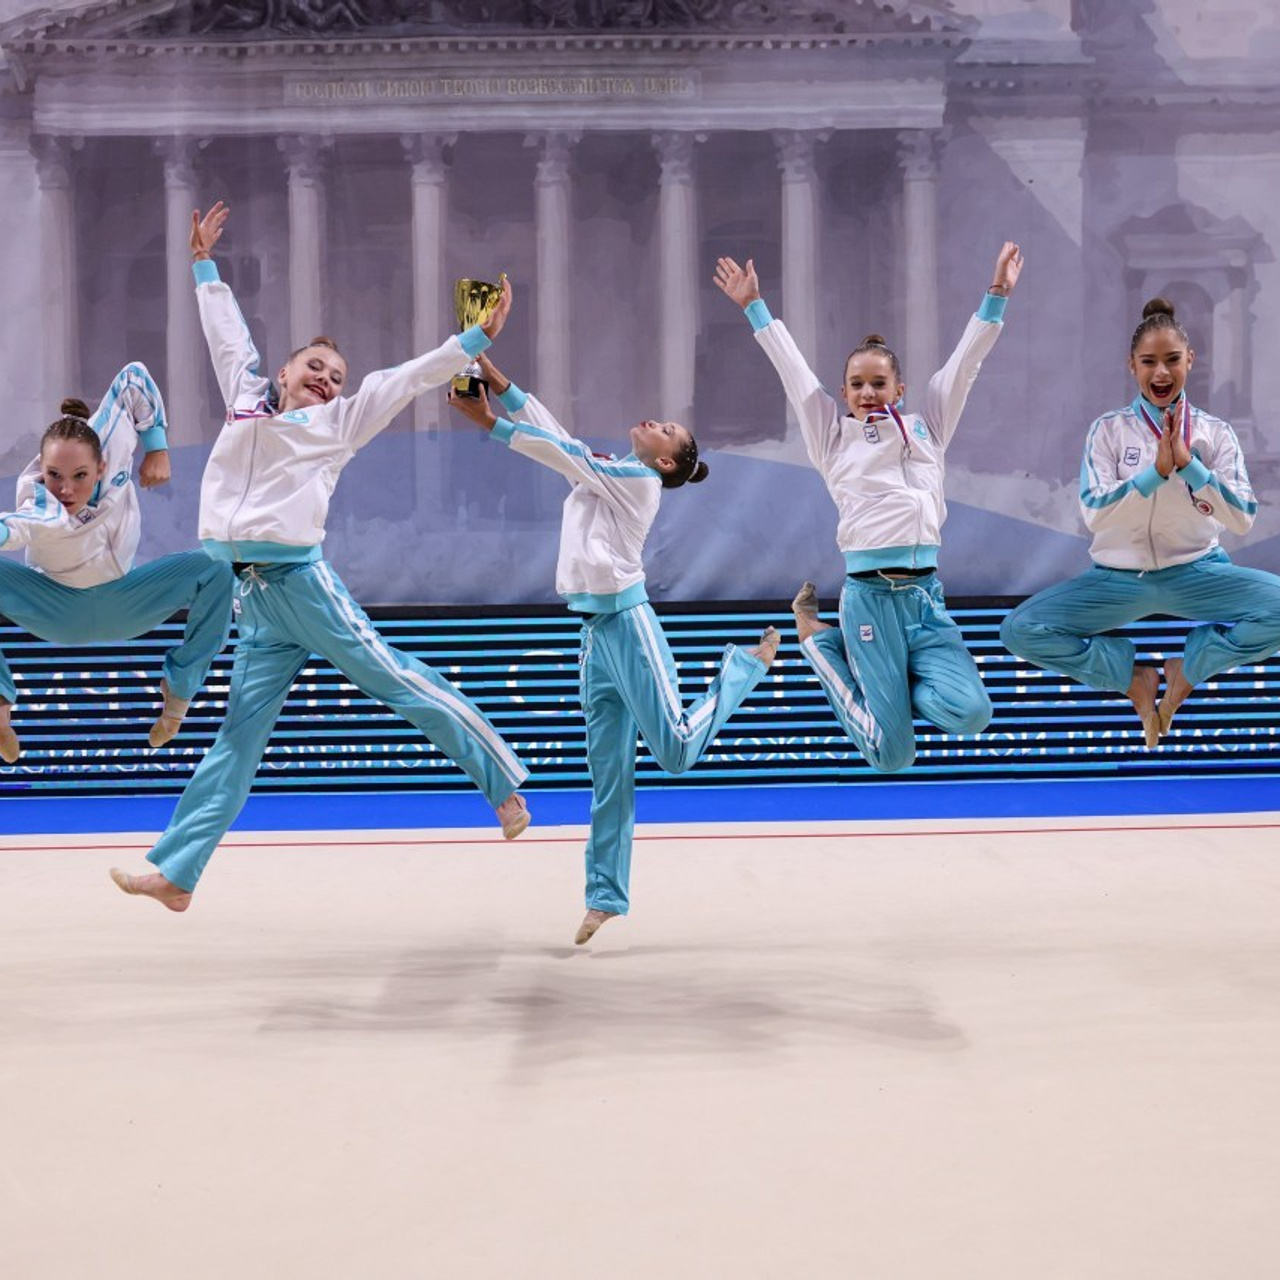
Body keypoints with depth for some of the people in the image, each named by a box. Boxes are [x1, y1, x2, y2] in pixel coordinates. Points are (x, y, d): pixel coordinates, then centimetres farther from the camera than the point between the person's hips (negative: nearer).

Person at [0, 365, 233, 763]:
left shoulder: (110, 440, -29)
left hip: (120, 606, 3)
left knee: (212, 570, -21)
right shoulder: (39, 511, -40)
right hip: (55, 610, -3)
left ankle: (179, 688, -4)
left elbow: (134, 376, -14)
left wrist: (157, 448, -14)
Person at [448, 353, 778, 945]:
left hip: (628, 623, -7)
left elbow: (564, 452, -13)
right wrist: (491, 374, 3)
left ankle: (747, 664, 17)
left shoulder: (639, 480, -6)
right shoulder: (598, 473, 16)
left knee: (678, 751, -6)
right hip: (595, 630, 7)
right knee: (608, 769, 7)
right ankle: (607, 891, 11)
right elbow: (550, 429, 12)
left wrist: (489, 423, -15)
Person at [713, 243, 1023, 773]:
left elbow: (964, 364, 13)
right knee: (892, 755, -5)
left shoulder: (925, 430, 15)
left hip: (926, 593, 3)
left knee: (971, 714, -22)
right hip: (869, 595, -3)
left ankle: (894, 674, 10)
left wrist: (996, 296, 8)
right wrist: (755, 308, 11)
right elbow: (792, 368, 10)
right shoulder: (835, 438, 9)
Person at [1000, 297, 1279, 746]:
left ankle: (1187, 668, -1)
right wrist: (1157, 470, -23)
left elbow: (1243, 519, -9)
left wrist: (1188, 462, -19)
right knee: (1020, 630, -21)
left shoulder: (1214, 432, 0)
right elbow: (1094, 514, -13)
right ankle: (1133, 676, 2)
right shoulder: (1109, 430, -2)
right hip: (1120, 578, 0)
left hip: (1196, 573, 0)